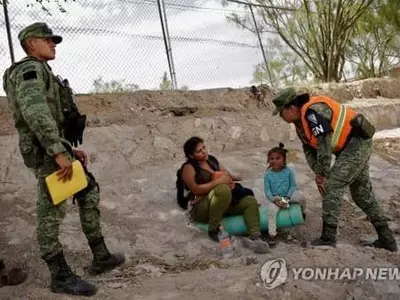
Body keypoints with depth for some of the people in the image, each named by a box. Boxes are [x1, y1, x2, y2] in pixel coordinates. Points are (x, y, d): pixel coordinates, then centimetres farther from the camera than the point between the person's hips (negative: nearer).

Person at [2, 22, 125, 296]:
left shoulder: (43, 73, 23)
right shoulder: (29, 70, -10)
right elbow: (35, 111, -27)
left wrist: (71, 149, 20)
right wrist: (59, 152, -31)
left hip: (59, 150, 11)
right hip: (48, 153, -11)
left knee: (90, 193, 15)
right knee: (52, 213, -4)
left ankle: (101, 257, 22)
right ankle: (61, 277, 5)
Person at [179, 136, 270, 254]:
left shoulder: (211, 159, 14)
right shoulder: (189, 167, -7)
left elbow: (225, 173, 23)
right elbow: (196, 189, -19)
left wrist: (230, 178, -1)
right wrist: (218, 181, -23)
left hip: (224, 203, 8)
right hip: (201, 209, -8)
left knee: (250, 201, -11)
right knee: (223, 189, -35)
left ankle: (255, 237, -32)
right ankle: (214, 229, -23)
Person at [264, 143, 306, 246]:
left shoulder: (289, 171, -5)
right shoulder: (268, 174, -5)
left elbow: (293, 185, -3)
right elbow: (267, 190, -5)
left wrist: (287, 197, -16)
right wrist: (274, 200, -19)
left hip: (288, 196, 1)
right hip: (274, 199, 0)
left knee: (301, 195, -26)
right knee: (271, 211, -30)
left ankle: (303, 212, 8)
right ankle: (272, 235, -20)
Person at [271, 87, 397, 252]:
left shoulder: (313, 110, -24)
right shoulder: (300, 122, 7)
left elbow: (324, 144, -25)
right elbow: (309, 149, 9)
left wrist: (322, 174, -17)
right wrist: (318, 173, -5)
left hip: (357, 142, -11)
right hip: (357, 145, 11)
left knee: (332, 187, -11)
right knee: (363, 193, 15)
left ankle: (328, 237, -5)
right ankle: (387, 238, 23)